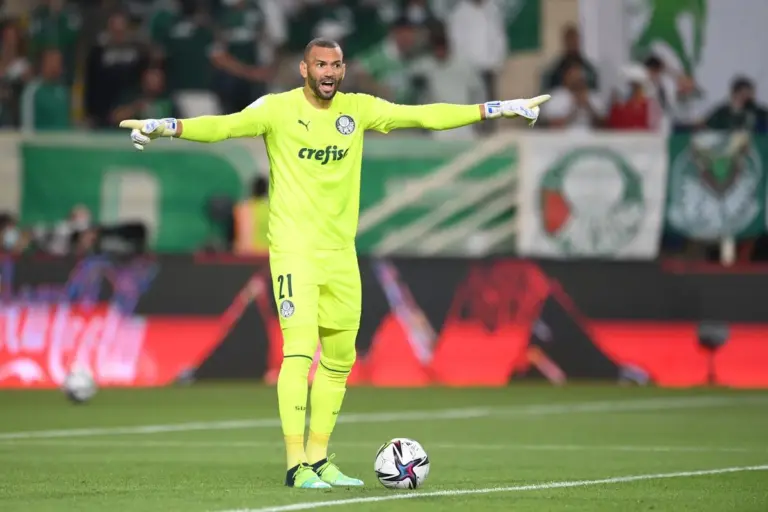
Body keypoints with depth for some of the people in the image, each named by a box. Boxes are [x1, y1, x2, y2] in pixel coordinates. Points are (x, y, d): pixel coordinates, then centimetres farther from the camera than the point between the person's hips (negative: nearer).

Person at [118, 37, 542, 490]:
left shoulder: (358, 109, 5)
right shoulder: (278, 109, -7)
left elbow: (423, 115, 8)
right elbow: (225, 125, -20)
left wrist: (493, 110, 7)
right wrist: (168, 126, -38)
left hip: (341, 252, 6)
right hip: (294, 250, -6)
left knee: (340, 359, 10)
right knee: (299, 351, -15)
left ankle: (319, 458, 22)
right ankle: (296, 466, -14)